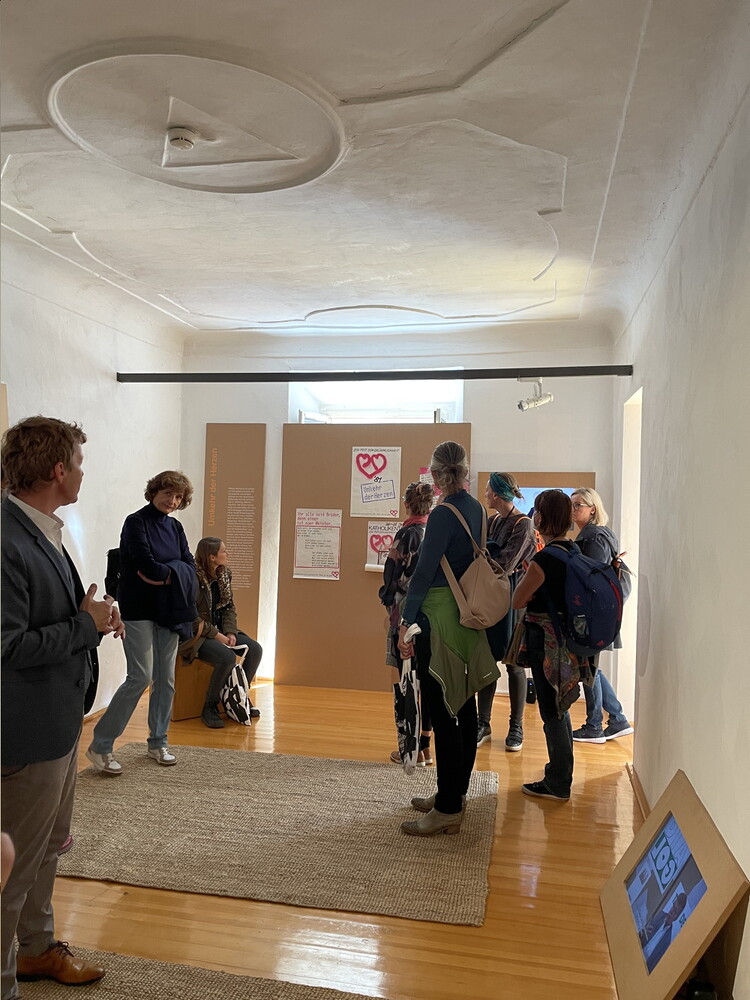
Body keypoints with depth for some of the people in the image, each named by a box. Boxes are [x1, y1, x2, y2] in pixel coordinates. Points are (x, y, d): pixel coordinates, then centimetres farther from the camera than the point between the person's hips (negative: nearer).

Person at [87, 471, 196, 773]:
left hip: (168, 611, 6)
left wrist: (166, 575, -13)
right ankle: (100, 745, 2)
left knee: (166, 678, 9)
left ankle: (158, 743, 22)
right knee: (141, 676, -11)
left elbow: (190, 567, 3)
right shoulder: (136, 522, -8)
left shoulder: (175, 527, 11)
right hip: (139, 609, -6)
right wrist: (174, 571, -6)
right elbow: (147, 566, -19)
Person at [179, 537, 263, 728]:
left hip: (220, 630, 8)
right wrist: (216, 635, -19)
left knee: (255, 649, -11)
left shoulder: (225, 574, 6)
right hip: (197, 634, -8)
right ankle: (209, 707, -10)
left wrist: (230, 632, -6)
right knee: (227, 657, -31)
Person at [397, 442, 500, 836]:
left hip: (440, 617, -9)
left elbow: (424, 572, -17)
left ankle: (448, 809, 5)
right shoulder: (477, 510, 9)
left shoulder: (443, 514, -16)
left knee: (442, 712, -3)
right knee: (463, 706, 16)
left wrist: (406, 621, -12)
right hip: (467, 616, 9)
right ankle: (455, 792, 30)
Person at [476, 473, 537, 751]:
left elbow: (506, 564, -18)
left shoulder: (523, 524, -11)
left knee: (513, 663, 3)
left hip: (511, 599, -6)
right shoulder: (493, 521, 12)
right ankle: (483, 723, 19)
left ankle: (516, 727, 16)